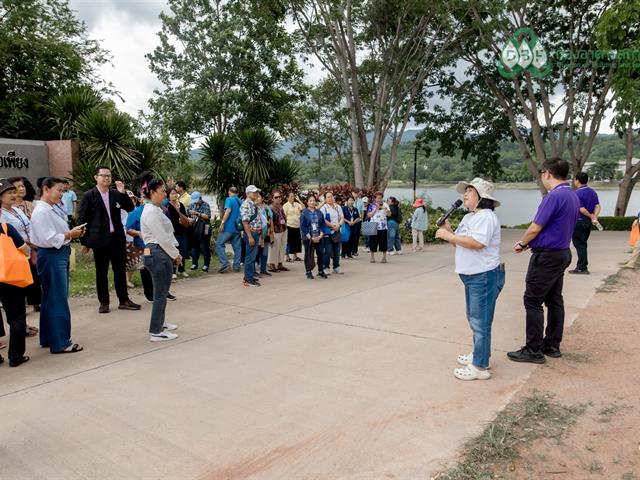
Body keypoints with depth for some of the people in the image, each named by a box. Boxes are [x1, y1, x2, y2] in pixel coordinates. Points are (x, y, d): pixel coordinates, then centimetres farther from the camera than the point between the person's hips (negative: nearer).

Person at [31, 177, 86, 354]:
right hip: (51, 256, -10)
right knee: (58, 300, -4)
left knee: (50, 299, 17)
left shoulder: (52, 209, 11)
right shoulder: (41, 211, -16)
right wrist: (70, 235, -14)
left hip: (60, 255, 10)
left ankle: (48, 338, 29)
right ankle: (60, 343, 5)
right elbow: (47, 239, -23)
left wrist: (72, 232, 1)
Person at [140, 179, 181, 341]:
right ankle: (156, 332, 6)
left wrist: (175, 252, 9)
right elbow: (162, 238, -18)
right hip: (158, 254, -10)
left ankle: (160, 323, 35)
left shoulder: (156, 209, 16)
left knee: (162, 292, 20)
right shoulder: (151, 211, -15)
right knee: (160, 294, -3)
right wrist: (176, 255, -9)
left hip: (161, 254, 10)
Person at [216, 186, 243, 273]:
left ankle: (225, 264, -11)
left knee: (219, 244, 0)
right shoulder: (240, 201, 13)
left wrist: (222, 222, -18)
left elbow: (228, 210, -18)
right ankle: (236, 266, 9)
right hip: (238, 228, 6)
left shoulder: (229, 199, -4)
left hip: (229, 227, -6)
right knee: (237, 247, 8)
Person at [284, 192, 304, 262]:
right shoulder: (285, 206, -7)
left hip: (297, 226, 6)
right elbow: (284, 217, -9)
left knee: (297, 241, 12)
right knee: (289, 242, 0)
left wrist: (299, 200, -4)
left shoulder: (297, 204, 10)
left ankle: (295, 256, 24)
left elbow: (303, 208, -3)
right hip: (289, 226, -6)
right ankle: (288, 257, 10)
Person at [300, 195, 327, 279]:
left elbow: (322, 224, 7)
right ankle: (309, 272, 14)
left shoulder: (319, 213, 8)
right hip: (308, 238, -3)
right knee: (308, 255, 3)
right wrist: (310, 237, -13)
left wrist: (320, 236, -7)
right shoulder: (304, 213, -3)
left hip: (319, 238, 3)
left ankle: (321, 271, 18)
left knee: (320, 254, 5)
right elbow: (303, 226, -7)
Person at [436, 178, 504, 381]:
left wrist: (449, 235, -22)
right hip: (471, 276, 10)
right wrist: (448, 231, -1)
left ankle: (480, 367, 4)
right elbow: (459, 243, 16)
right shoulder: (468, 217, 15)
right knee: (474, 319, 20)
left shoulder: (486, 217, -15)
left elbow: (477, 243, -29)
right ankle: (478, 354, 35)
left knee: (480, 322, -4)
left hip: (484, 277, -10)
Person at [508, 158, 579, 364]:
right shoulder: (573, 196, 10)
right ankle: (553, 345, 24)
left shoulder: (554, 196, -20)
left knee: (533, 301, -3)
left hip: (546, 257, -10)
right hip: (562, 253, 10)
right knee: (554, 300, 15)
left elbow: (535, 228, -17)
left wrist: (521, 244, 2)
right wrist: (529, 243, 13)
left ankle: (534, 351, 2)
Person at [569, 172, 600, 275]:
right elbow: (597, 206, 1)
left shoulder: (577, 193, -17)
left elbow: (582, 209, -21)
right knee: (582, 244, 16)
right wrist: (595, 217, -10)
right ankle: (581, 266, 22)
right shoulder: (592, 192, 9)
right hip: (588, 223, 8)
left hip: (579, 222, -8)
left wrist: (591, 216, -7)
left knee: (579, 245, -1)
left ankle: (582, 268, 0)